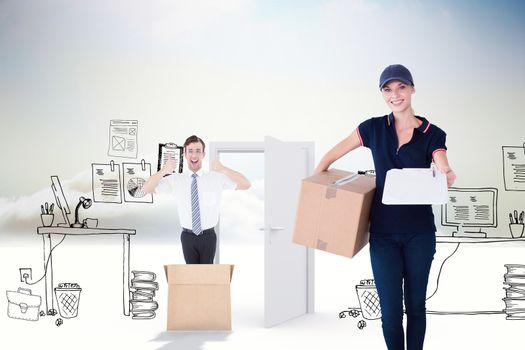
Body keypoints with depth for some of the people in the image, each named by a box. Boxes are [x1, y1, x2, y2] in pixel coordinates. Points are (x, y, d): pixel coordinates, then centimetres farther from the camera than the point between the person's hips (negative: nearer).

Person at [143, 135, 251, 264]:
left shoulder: (216, 178, -5)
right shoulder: (175, 180, -2)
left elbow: (246, 185, -13)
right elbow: (146, 189, -5)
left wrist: (223, 170, -29)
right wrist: (163, 171, -24)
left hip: (208, 236, 0)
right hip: (188, 236, 0)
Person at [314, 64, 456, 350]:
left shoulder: (432, 135, -2)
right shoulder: (374, 128, 1)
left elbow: (444, 173, -16)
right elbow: (332, 156, 8)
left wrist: (448, 178, -39)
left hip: (419, 232, 0)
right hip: (383, 233, 0)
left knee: (416, 303, 11)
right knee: (390, 310, 0)